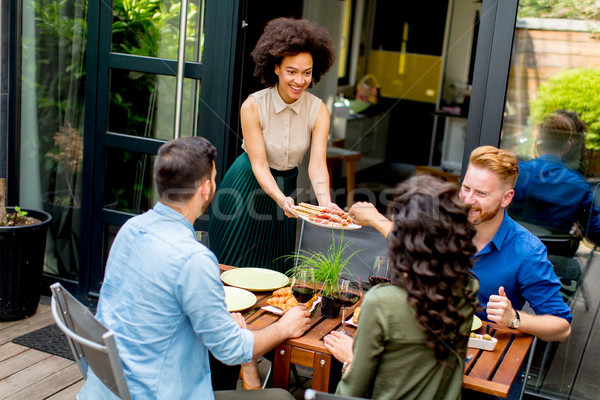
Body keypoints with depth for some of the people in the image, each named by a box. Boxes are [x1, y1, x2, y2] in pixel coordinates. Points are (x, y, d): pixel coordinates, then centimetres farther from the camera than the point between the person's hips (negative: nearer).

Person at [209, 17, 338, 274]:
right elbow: (259, 164, -22)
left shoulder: (318, 111, -13)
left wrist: (324, 201, -38)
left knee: (273, 267, 14)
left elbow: (317, 163, -19)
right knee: (231, 264, 7)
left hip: (287, 186, 3)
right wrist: (281, 199, -39)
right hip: (247, 185, -2)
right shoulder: (253, 106, -20)